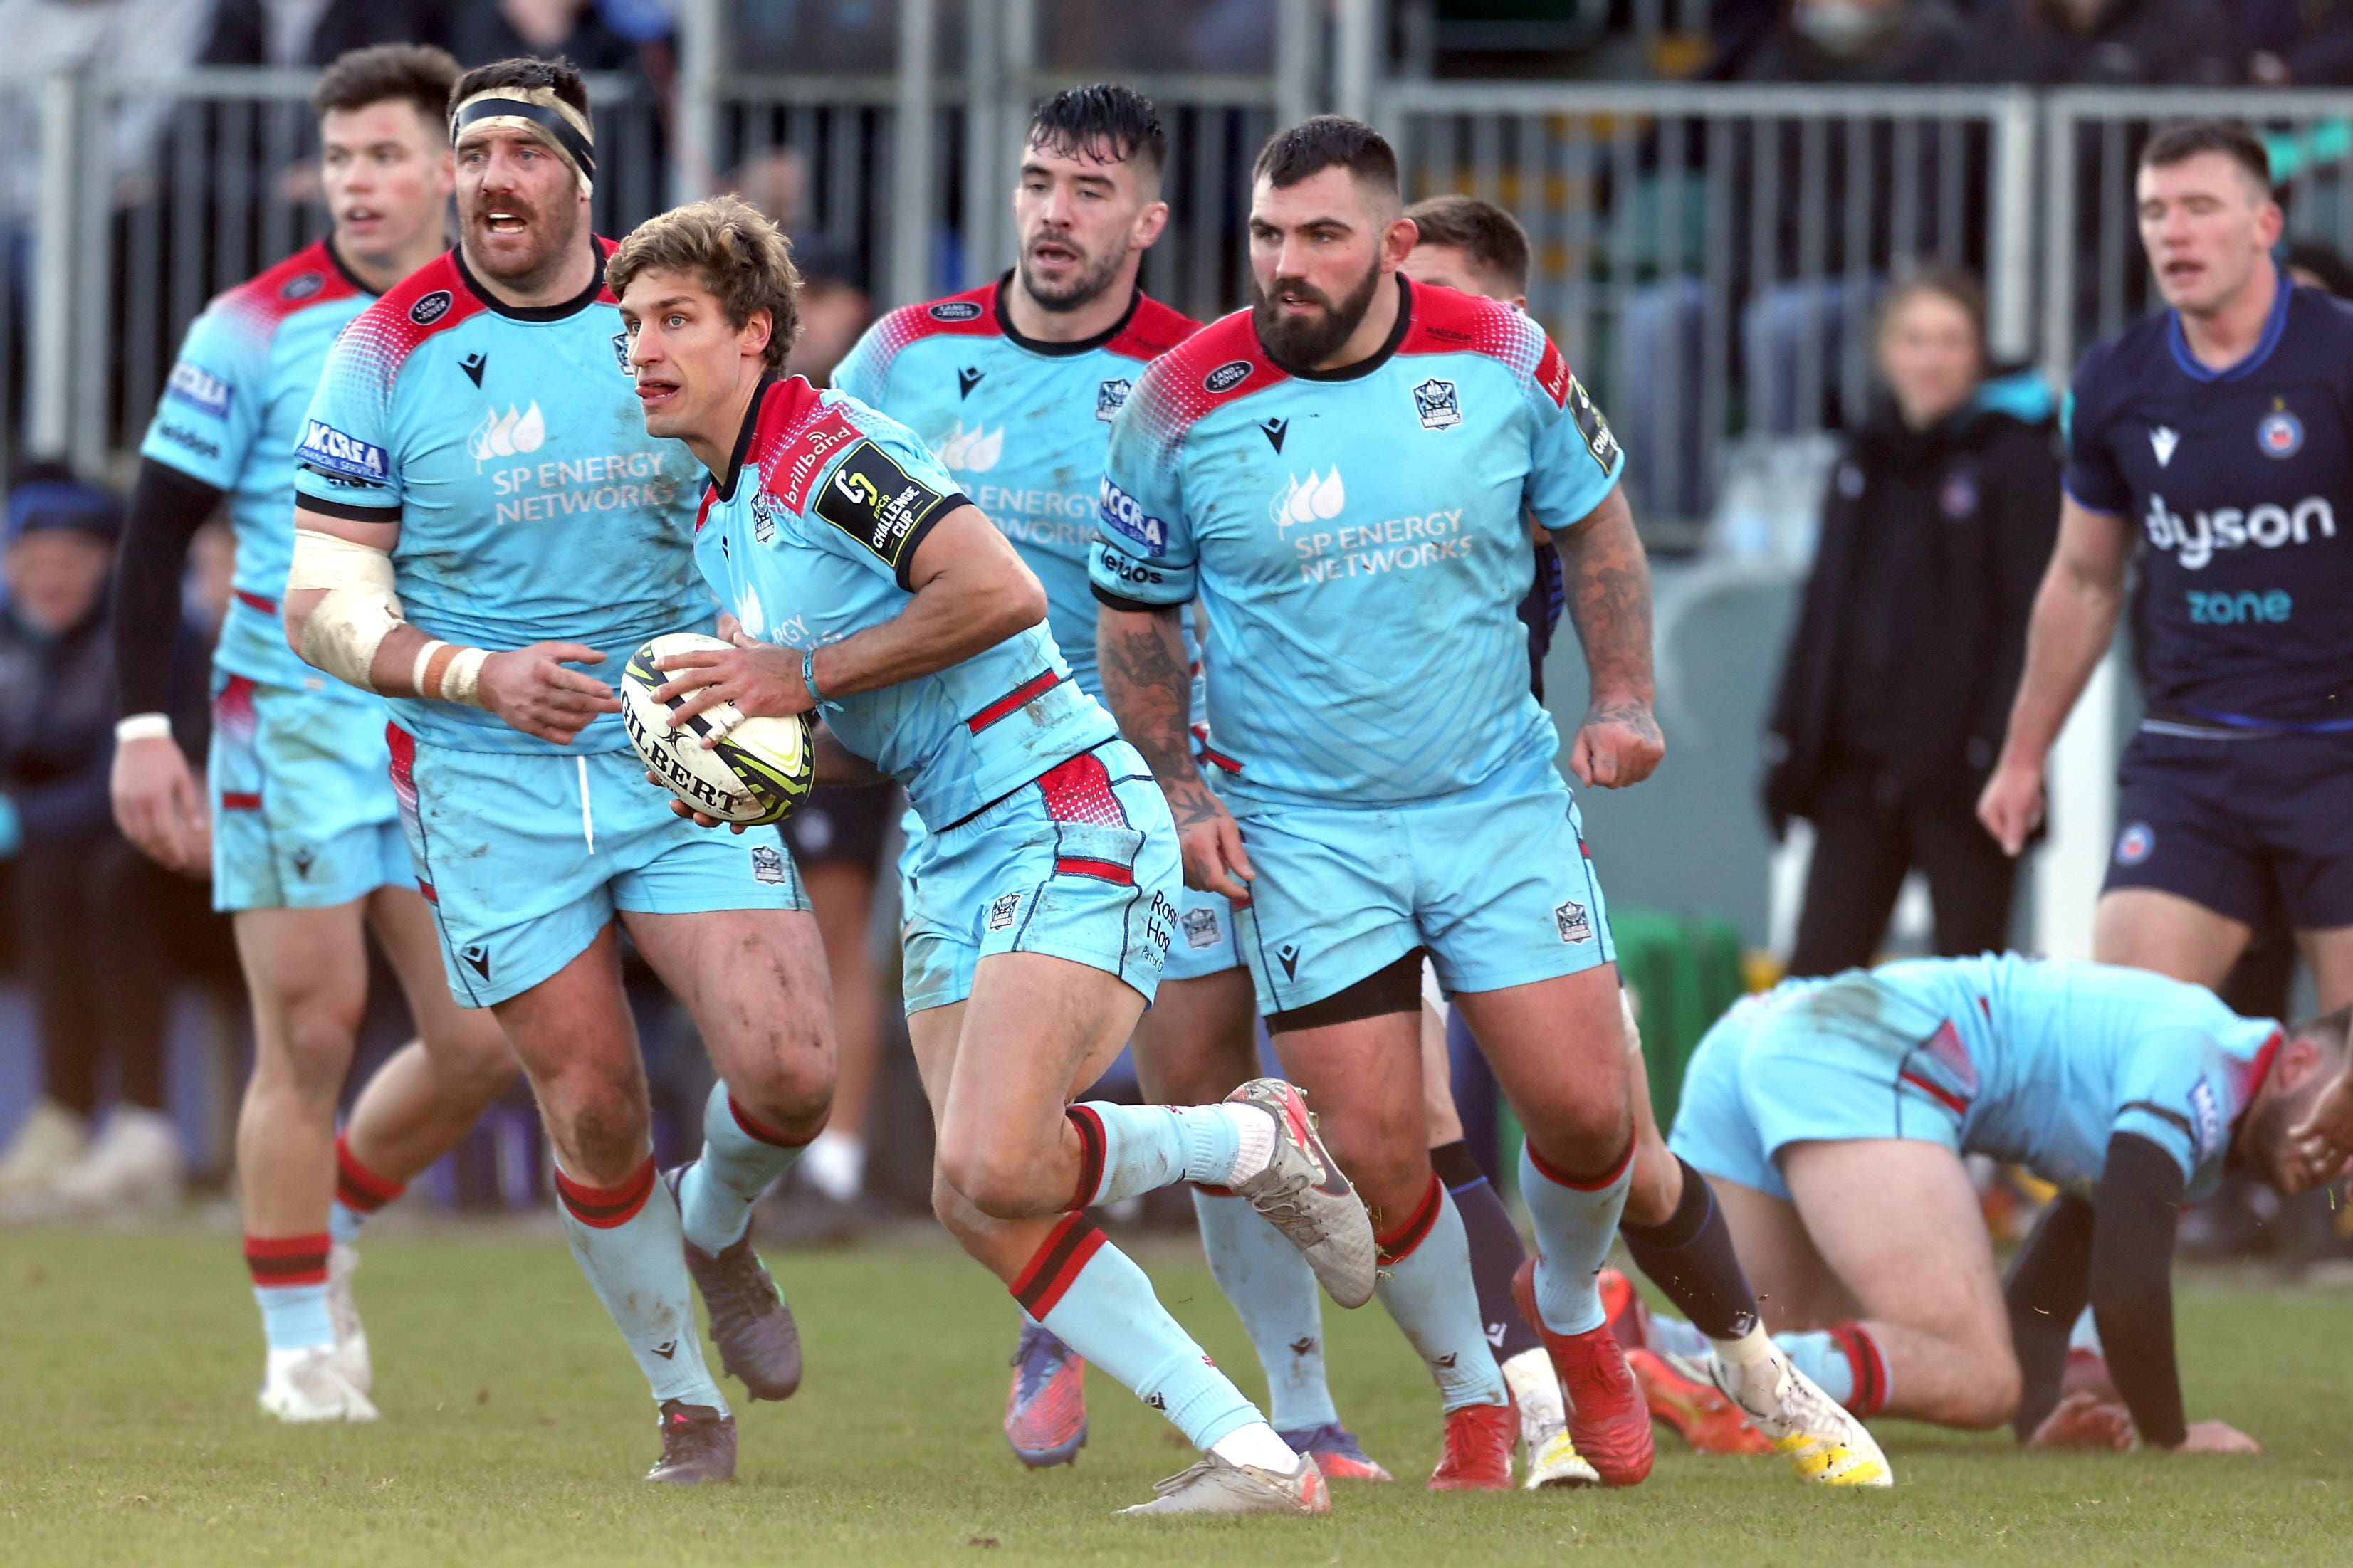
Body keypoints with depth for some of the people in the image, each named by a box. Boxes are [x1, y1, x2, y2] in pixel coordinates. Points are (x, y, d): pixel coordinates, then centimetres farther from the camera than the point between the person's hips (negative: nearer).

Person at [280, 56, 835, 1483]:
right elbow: (322, 607, -7)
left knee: (791, 1074, -12)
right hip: (489, 780, -2)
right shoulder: (391, 354, -8)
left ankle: (718, 1229, 24)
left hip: (682, 758, 2)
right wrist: (482, 678, -21)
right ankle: (687, 1396, 22)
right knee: (599, 1117, -1)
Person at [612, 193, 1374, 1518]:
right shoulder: (720, 525, 19)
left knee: (995, 1168, -24)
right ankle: (1251, 1455, -1)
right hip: (959, 858, 10)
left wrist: (806, 676, -15)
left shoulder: (828, 448, -10)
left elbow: (1000, 588, -22)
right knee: (981, 1207, -3)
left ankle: (1258, 1140, 2)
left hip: (1068, 817, -10)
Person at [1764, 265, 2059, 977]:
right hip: (1858, 770, 5)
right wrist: (1789, 738, 11)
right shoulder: (1862, 464, 15)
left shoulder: (2015, 459, -3)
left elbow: (2034, 619, -9)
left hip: (1956, 774, -5)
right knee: (1816, 974, 0)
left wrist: (2001, 748, -17)